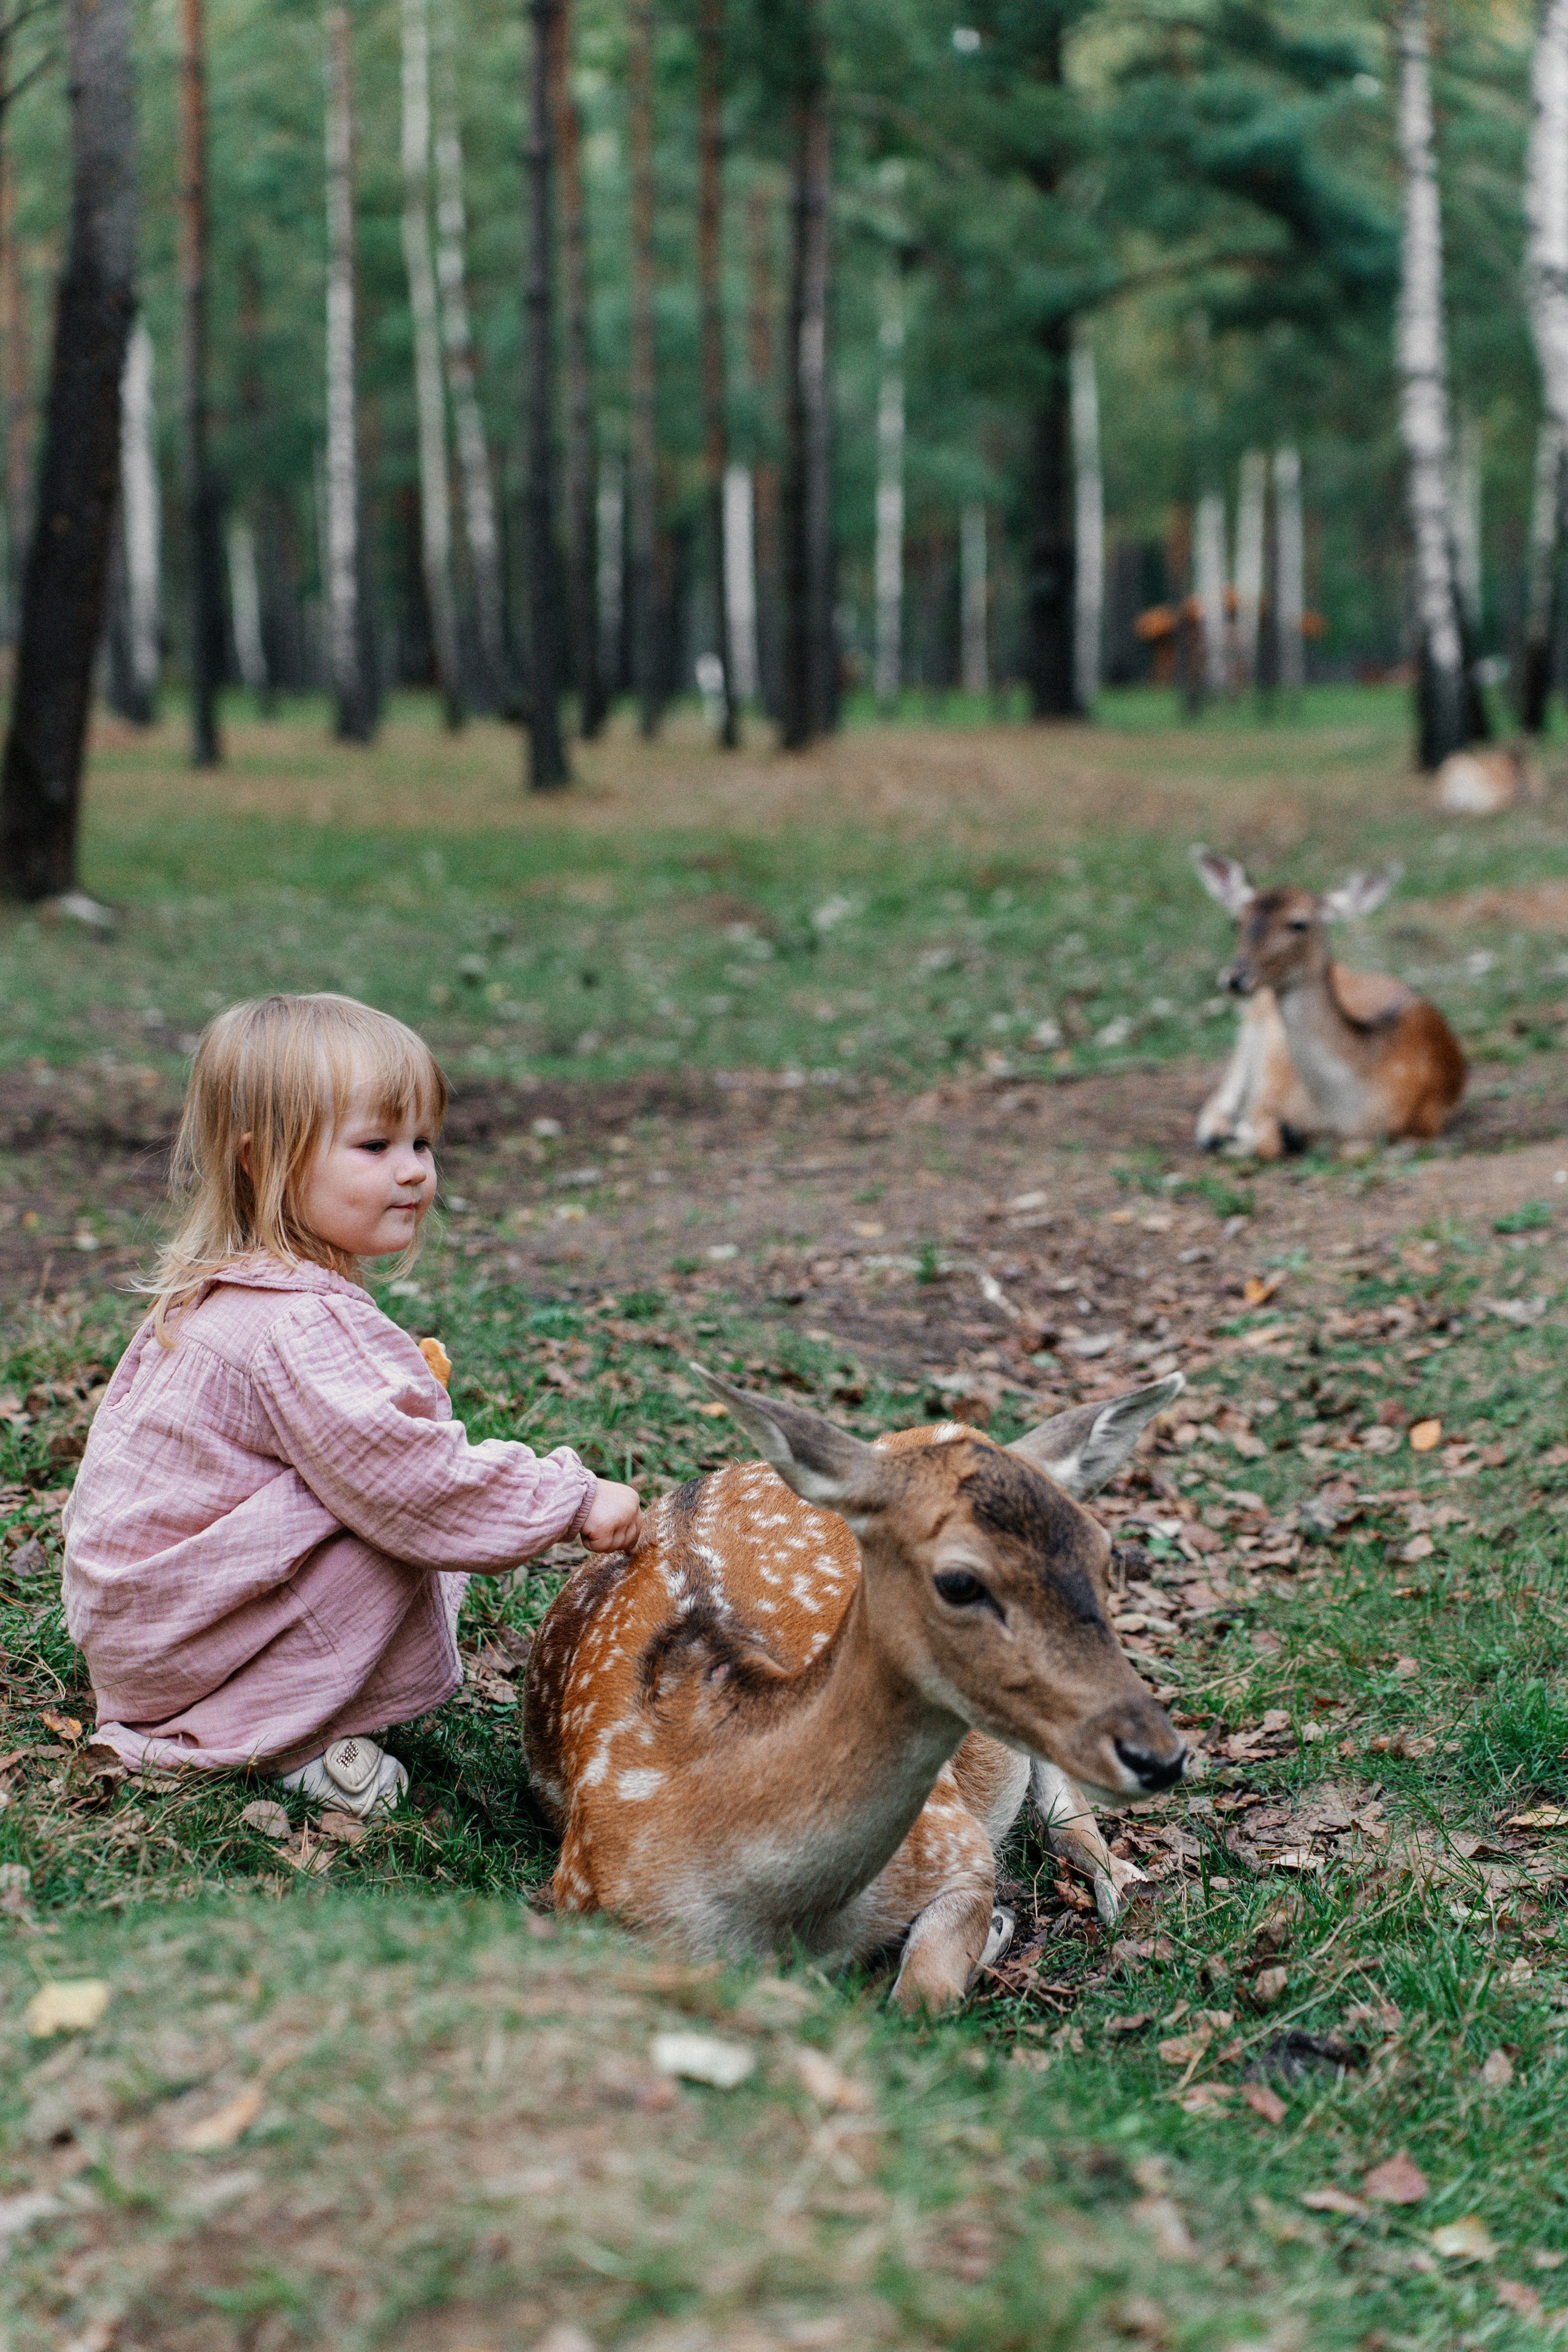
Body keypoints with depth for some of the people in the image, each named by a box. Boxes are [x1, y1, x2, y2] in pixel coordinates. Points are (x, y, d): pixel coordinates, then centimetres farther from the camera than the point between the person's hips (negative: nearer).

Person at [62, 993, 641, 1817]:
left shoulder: (213, 1288, 7)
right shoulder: (300, 1326, -27)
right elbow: (411, 1480, -29)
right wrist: (572, 1499, -22)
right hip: (163, 1635, -10)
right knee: (394, 1536, -20)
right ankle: (278, 1740, -10)